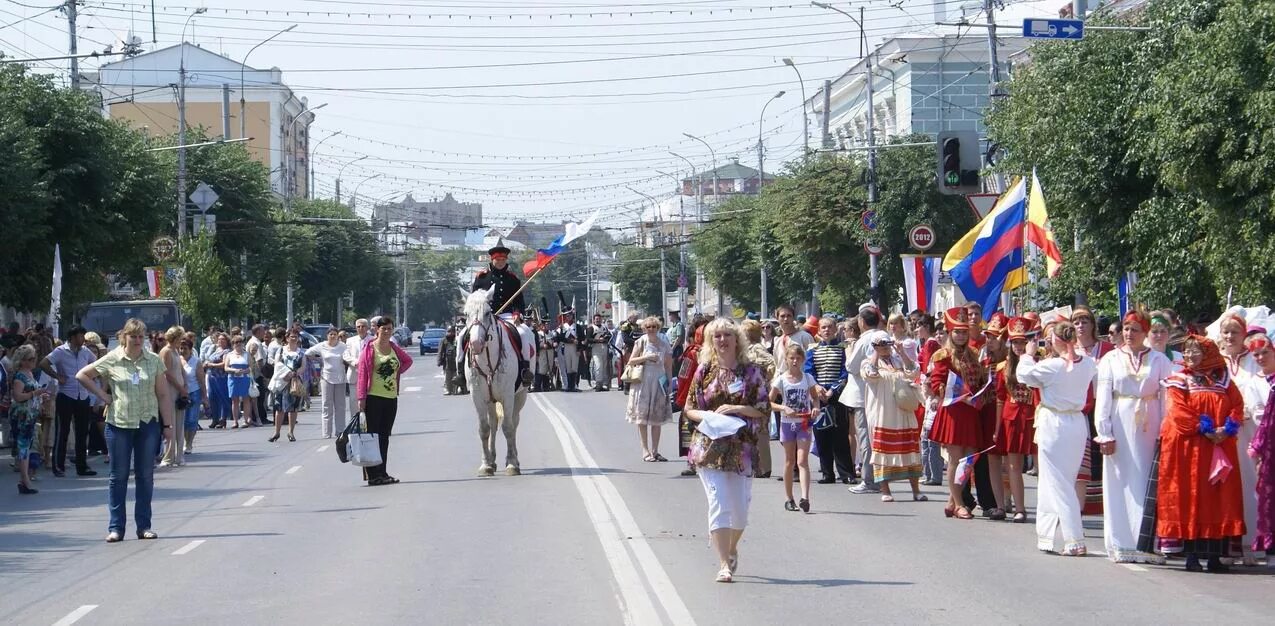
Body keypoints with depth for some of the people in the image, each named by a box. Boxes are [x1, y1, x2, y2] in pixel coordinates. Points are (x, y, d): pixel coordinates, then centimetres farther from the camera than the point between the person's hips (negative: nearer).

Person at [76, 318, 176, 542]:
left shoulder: (154, 360, 3)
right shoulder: (112, 360, 0)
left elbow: (163, 395, 4)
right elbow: (82, 375, 7)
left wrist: (167, 425, 0)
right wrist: (102, 395, 0)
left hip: (148, 423, 1)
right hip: (119, 423, -1)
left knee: (146, 476, 5)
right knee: (118, 476, 3)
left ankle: (144, 526, 12)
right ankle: (116, 527, 7)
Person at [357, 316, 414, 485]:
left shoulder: (394, 348, 10)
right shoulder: (369, 348, -5)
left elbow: (408, 360, 29)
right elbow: (362, 373, -9)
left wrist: (397, 372, 11)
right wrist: (361, 398, -15)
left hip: (391, 397, 6)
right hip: (373, 397, -6)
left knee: (384, 437, 10)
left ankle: (382, 474, 14)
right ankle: (372, 475, -5)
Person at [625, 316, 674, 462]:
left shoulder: (664, 344, 5)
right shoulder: (641, 342, -1)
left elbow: (668, 366, 10)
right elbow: (631, 361, -3)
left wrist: (669, 383, 2)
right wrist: (646, 357, -15)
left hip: (659, 384, 2)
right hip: (643, 383, -2)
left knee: (657, 419, 4)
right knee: (642, 418, -2)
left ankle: (655, 451, 10)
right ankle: (645, 451, 3)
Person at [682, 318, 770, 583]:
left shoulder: (750, 372, 3)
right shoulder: (705, 371, 5)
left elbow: (764, 407, 1)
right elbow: (689, 409, 8)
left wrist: (735, 409, -13)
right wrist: (707, 416, -12)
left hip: (741, 447, 1)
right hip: (709, 446, -1)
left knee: (740, 506, 6)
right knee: (718, 503, -11)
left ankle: (731, 549, 36)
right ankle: (724, 565, -11)